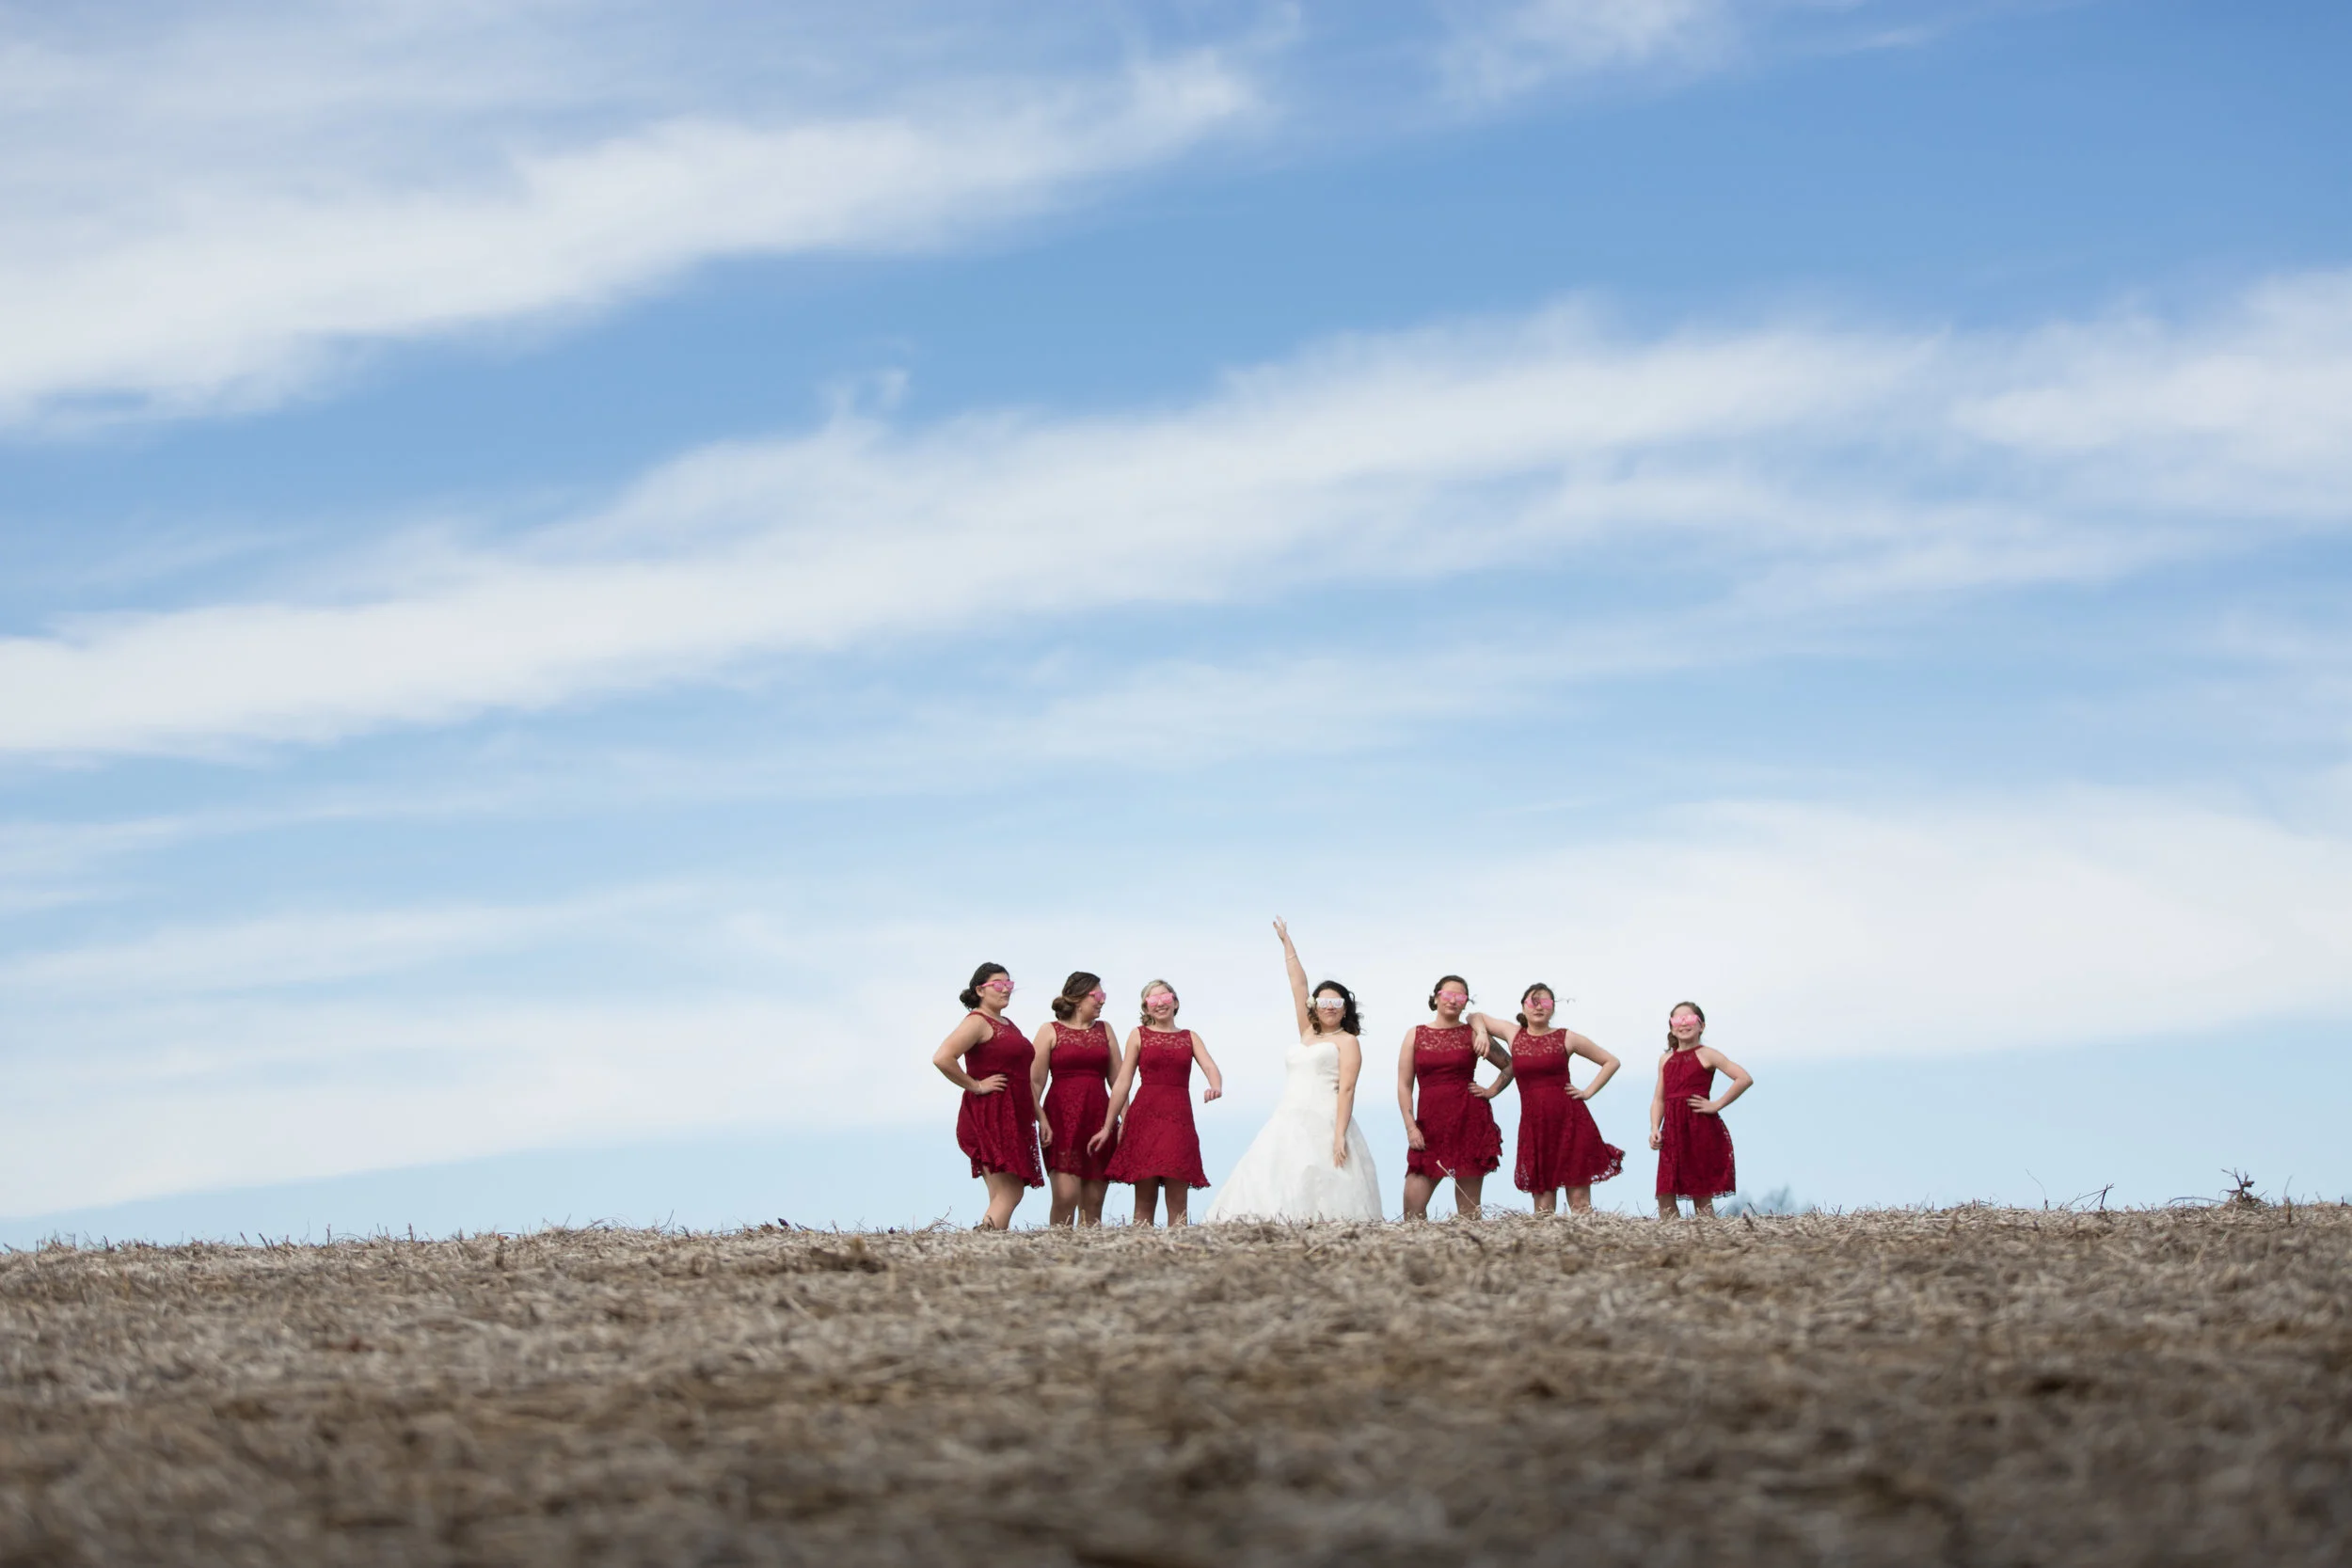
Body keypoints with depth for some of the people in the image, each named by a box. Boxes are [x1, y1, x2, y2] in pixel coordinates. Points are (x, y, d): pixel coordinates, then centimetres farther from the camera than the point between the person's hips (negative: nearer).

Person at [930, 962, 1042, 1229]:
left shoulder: (1007, 1024, 19)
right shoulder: (977, 1022, -9)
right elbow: (942, 1058, -24)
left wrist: (1036, 1112, 24)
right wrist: (976, 1085, -16)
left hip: (1013, 1118, 9)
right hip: (990, 1116, -9)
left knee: (1007, 1195, 4)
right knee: (1008, 1194, -14)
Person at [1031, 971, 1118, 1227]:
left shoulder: (1104, 1030, 17)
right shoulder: (1050, 1032, 6)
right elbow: (1035, 1082, 0)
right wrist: (1041, 1120, -13)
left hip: (1099, 1118, 4)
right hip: (1063, 1118, -4)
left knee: (1093, 1201, 0)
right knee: (1066, 1196, -16)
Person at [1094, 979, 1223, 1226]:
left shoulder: (1190, 1037, 16)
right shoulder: (1138, 1035, 11)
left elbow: (1210, 1067, 0)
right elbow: (1122, 1083, 8)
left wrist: (1216, 1087, -24)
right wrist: (1108, 1127, 5)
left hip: (1179, 1117, 1)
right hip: (1145, 1115, -1)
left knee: (1178, 1202, -4)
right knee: (1145, 1200, -3)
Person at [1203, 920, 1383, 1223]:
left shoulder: (1347, 1041, 4)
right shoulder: (1307, 1033, 21)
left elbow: (1346, 1090, -6)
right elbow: (1298, 985, 23)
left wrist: (1340, 1135, -17)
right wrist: (1286, 942, 26)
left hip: (1322, 1124, -6)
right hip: (1288, 1122, 6)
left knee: (1319, 1192, -16)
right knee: (1276, 1190, -9)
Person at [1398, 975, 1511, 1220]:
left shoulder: (1473, 1035, 7)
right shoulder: (1415, 1035, 9)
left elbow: (1510, 1065, 17)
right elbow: (1404, 1085, 6)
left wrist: (1492, 1090, 3)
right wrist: (1411, 1127, -4)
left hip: (1470, 1123, -1)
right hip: (1430, 1125, 1)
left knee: (1469, 1206, -1)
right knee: (1412, 1202, -9)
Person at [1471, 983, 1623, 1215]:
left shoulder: (1566, 1038, 4)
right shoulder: (1513, 1034, 10)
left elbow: (1611, 1062, 10)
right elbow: (1475, 1017, 22)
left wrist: (1588, 1092, 2)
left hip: (1570, 1121, -2)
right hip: (1533, 1124, 2)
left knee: (1579, 1199, -4)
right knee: (1543, 1202, 1)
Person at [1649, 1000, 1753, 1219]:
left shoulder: (1706, 1055, -1)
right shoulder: (1666, 1060, 15)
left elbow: (1744, 1079, -11)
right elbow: (1659, 1099, 15)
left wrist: (1717, 1105, -11)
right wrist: (1654, 1129, 0)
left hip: (1701, 1128, -5)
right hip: (1672, 1132, 5)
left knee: (1702, 1195, -1)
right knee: (1664, 1194, -1)